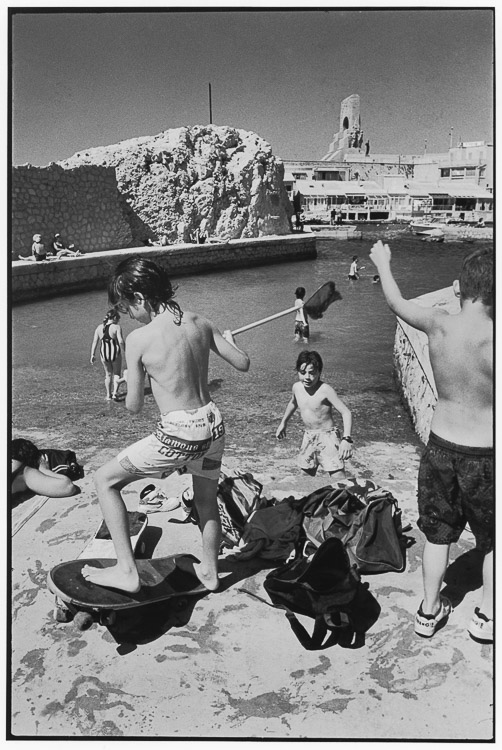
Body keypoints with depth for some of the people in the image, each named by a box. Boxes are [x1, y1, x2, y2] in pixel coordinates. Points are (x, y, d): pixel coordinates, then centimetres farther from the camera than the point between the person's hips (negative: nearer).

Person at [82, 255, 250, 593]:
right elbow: (243, 364, 7)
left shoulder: (139, 339, -13)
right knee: (207, 501, 28)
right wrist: (229, 339, 27)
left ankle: (127, 573, 13)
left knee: (105, 480, 13)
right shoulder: (200, 322, 0)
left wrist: (135, 384, 17)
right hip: (213, 425, 6)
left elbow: (134, 406, -6)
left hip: (179, 435, -6)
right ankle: (209, 573, 48)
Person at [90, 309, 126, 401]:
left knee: (108, 374, 21)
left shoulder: (99, 327, 4)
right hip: (115, 353, -4)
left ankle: (108, 395, 23)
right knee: (116, 373, 15)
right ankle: (115, 393, 1)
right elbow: (121, 341, -17)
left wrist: (92, 355, 4)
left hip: (104, 354, 4)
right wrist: (124, 352, -9)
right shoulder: (116, 327, -9)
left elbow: (94, 342, 2)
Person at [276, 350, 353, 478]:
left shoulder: (325, 390, -20)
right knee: (307, 474, 14)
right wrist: (283, 423, 31)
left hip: (327, 436, -6)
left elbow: (346, 412, -23)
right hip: (308, 437, 6)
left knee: (339, 478, -15)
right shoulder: (297, 387, 0)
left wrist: (346, 439, -33)